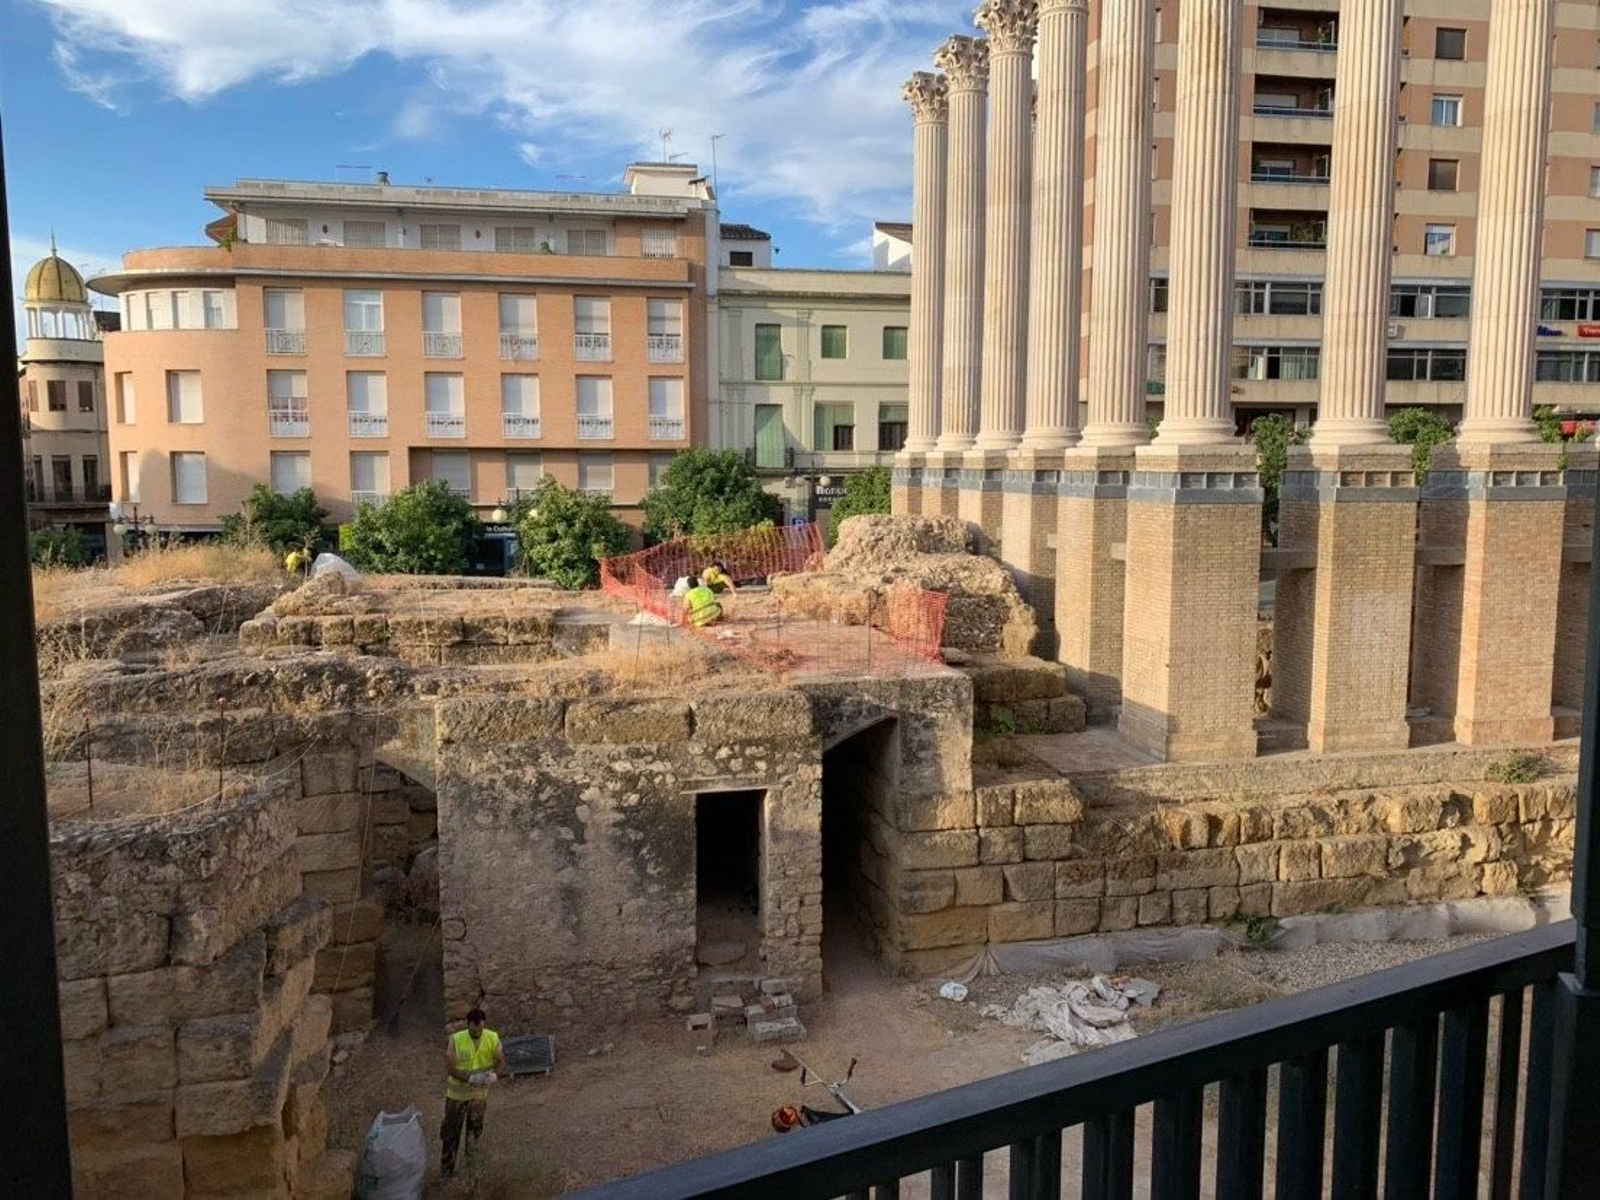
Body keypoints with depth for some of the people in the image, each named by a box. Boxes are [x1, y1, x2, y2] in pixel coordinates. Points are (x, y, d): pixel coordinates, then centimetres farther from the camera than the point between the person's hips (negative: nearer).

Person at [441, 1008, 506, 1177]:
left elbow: (501, 1061, -10)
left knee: (475, 1129, 23)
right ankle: (447, 1167, 29)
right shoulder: (456, 1040, -25)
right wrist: (470, 1078, -37)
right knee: (451, 1130, 9)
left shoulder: (493, 1038, -18)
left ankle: (471, 1159, 49)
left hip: (480, 1092, 3)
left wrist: (494, 1075, -31)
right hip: (458, 1092, -2)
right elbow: (451, 1068, -23)